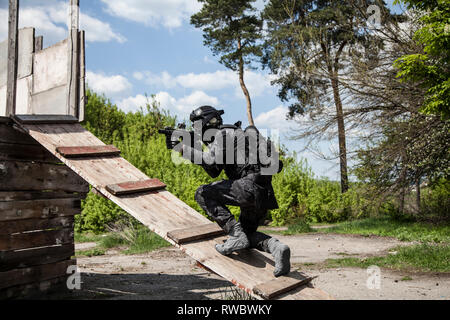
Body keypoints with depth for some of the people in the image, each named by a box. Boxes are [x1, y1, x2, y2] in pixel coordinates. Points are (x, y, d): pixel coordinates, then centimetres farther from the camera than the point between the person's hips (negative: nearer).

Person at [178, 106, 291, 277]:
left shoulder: (223, 134, 0)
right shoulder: (231, 134, 29)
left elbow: (211, 160, -18)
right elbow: (214, 172, 31)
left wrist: (186, 149, -4)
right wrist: (197, 150, 21)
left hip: (250, 185, -10)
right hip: (264, 194, 10)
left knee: (203, 194, -5)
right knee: (248, 234, 23)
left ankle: (235, 234, -12)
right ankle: (276, 247, -3)